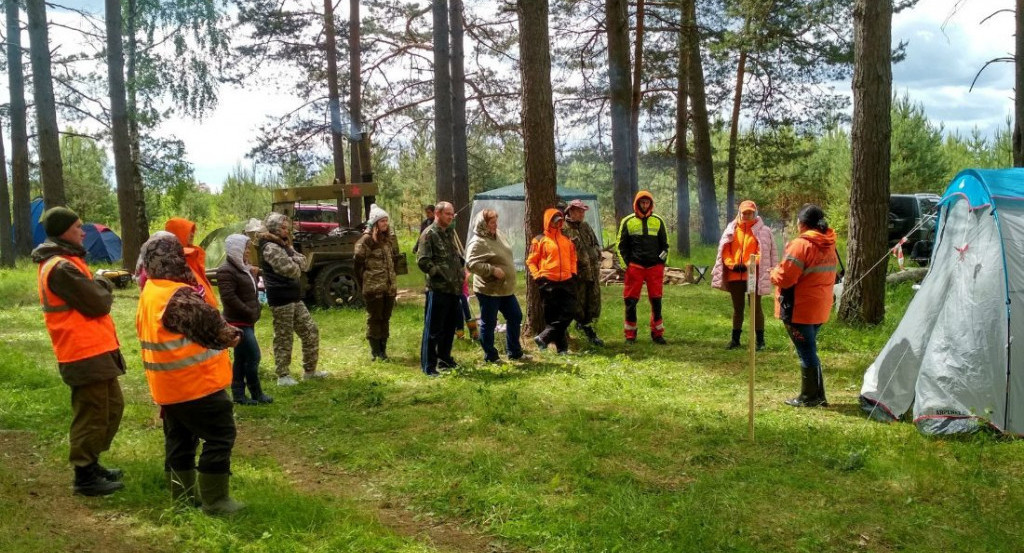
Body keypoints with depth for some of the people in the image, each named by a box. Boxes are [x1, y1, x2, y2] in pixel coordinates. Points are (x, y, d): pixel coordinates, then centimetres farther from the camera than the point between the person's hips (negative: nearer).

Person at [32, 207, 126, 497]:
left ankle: (91, 464, 31)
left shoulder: (65, 262, 17)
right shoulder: (61, 268, -18)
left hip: (94, 350, 11)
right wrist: (104, 286, 1)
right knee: (92, 415, -1)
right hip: (85, 353, -11)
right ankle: (85, 477, 10)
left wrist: (99, 287, 1)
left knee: (112, 407, 19)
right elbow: (97, 304, -19)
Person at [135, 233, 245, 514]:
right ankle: (214, 500, 3)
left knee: (179, 439, 18)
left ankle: (183, 495, 26)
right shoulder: (179, 296, -22)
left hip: (167, 385, 9)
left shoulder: (149, 293, 9)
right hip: (195, 382, -9)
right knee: (220, 436, 0)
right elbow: (213, 328, -21)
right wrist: (234, 335, -1)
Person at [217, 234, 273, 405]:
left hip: (246, 322, 10)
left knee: (241, 359, 12)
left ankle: (238, 394, 18)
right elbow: (229, 296, -23)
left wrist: (253, 276, 7)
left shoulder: (242, 268, 14)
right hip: (238, 322, -10)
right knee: (253, 357, -6)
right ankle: (256, 394, 5)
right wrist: (250, 312, -18)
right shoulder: (226, 270, -16)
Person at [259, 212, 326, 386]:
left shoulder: (282, 246, 18)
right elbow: (293, 270, -20)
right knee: (283, 339, -1)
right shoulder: (270, 248, -15)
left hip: (293, 298, 10)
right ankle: (283, 376, 9)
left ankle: (309, 370, 21)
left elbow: (303, 263, 8)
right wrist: (294, 261, 2)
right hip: (281, 299, -10)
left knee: (310, 331, 11)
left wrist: (290, 249, -6)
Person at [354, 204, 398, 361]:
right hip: (374, 288, -7)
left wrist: (394, 281, 14)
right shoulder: (366, 240, -10)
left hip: (389, 287, 7)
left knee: (385, 319, 12)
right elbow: (358, 264, -10)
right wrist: (363, 284, -6)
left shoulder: (387, 239, 12)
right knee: (374, 319, 2)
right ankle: (375, 352, 10)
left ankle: (383, 350, 20)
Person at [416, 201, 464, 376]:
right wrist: (440, 273, -16)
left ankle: (444, 359, 31)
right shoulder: (429, 234, -10)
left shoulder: (451, 232, 16)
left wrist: (461, 272, 12)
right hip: (438, 288, -8)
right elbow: (422, 261, -17)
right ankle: (428, 366, 5)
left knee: (450, 326, 17)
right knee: (433, 328, -3)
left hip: (454, 288, 8)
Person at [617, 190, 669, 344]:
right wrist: (626, 264, -1)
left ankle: (657, 333, 14)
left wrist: (662, 261, 6)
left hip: (655, 267, 1)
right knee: (631, 301, 0)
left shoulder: (658, 221, 8)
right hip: (635, 267, -1)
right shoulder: (628, 221, 3)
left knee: (656, 301, 4)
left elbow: (664, 244, 15)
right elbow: (622, 245, 7)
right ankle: (630, 334, 9)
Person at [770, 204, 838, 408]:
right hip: (820, 309, 9)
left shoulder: (801, 244, -18)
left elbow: (784, 278, -20)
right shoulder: (829, 245, 10)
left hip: (800, 309, -8)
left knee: (806, 352, 0)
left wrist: (773, 273, 2)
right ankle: (816, 396, 24)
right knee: (809, 350, 18)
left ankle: (809, 397, 8)